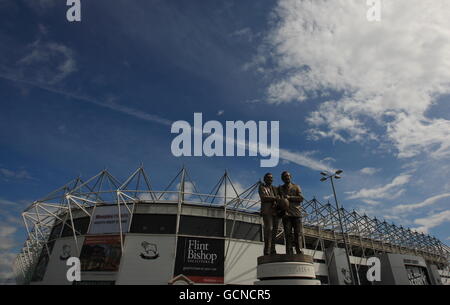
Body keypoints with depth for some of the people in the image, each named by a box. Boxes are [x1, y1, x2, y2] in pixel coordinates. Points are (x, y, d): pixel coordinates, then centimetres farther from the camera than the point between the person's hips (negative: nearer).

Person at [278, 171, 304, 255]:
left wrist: (289, 197, -6)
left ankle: (299, 253, -4)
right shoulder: (280, 188, 17)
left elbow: (301, 198, 3)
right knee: (288, 235, -6)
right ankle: (289, 254, -8)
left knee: (297, 234, -4)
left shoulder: (296, 187, 16)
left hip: (296, 214, 0)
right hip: (286, 214, 0)